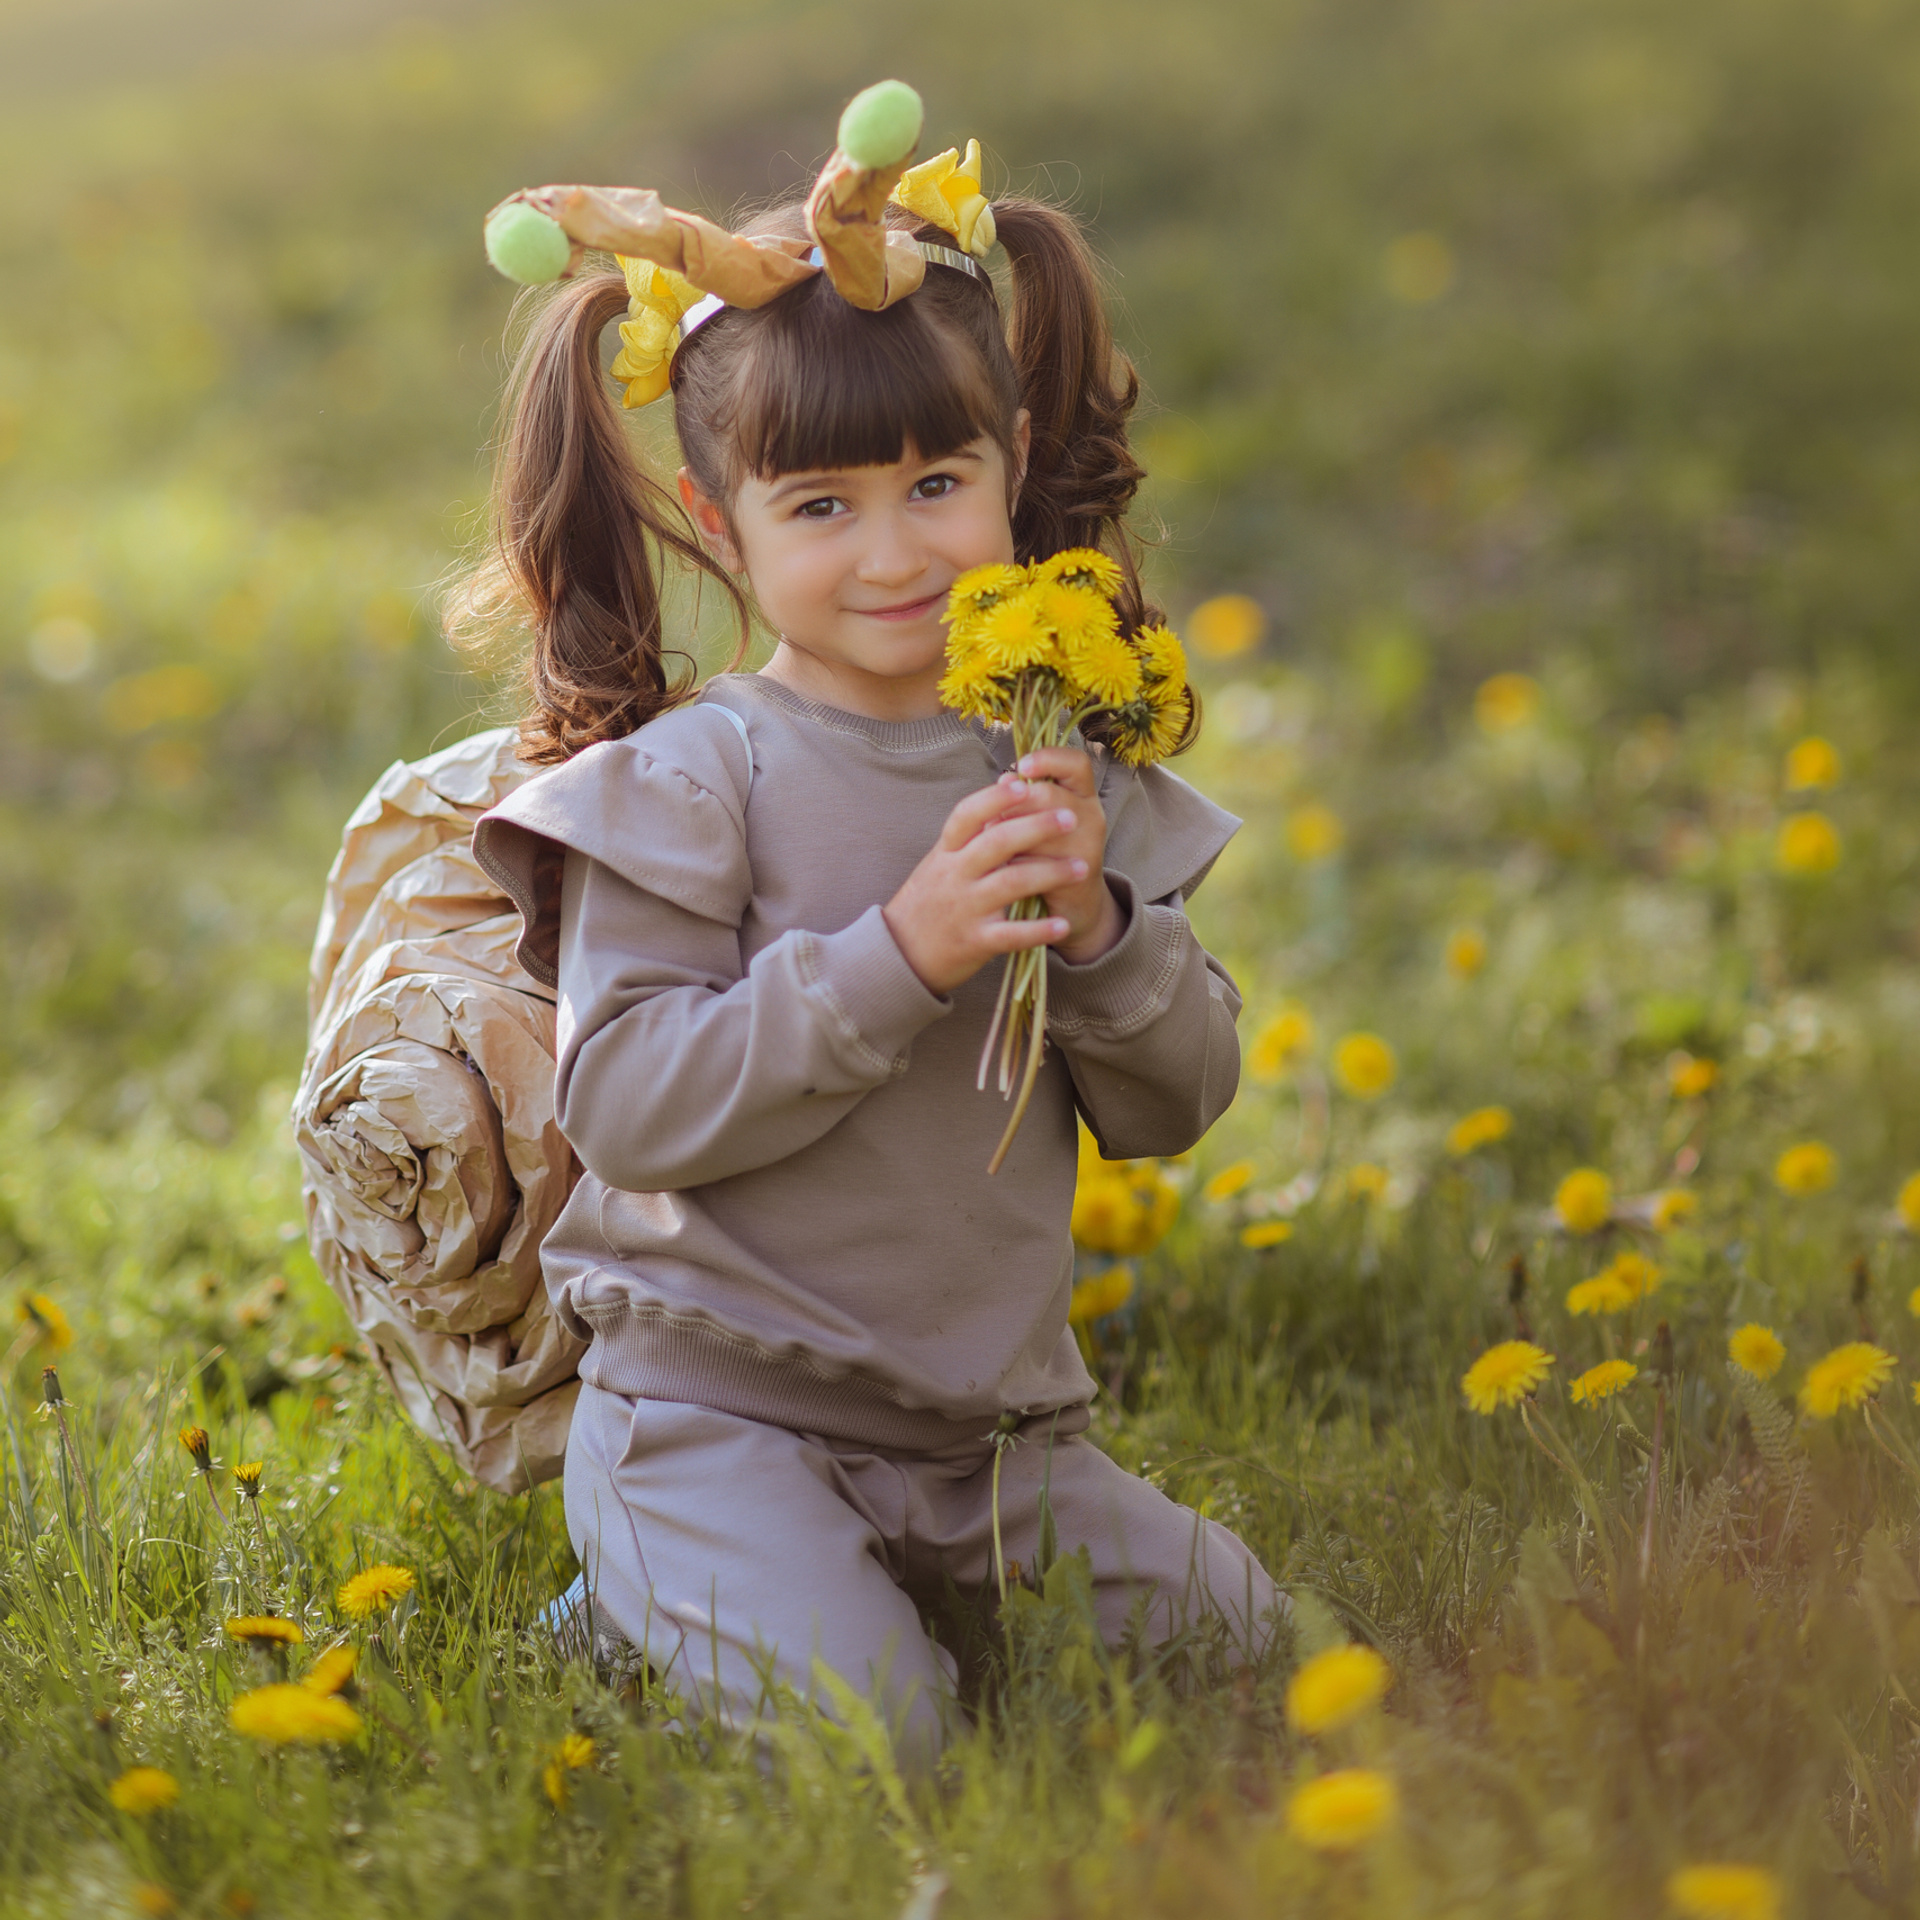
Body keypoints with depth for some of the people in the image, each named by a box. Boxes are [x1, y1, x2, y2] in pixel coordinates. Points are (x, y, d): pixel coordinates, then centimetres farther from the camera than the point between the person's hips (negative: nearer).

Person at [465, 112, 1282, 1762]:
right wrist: (900, 954, -26)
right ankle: (636, 1603, 6)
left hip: (989, 1428, 6)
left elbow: (1179, 1103, 6)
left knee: (1245, 1641, 1)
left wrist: (1097, 926, -14)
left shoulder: (1066, 767, 5)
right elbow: (627, 1108, -19)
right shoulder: (691, 779, -11)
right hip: (718, 1415, -5)